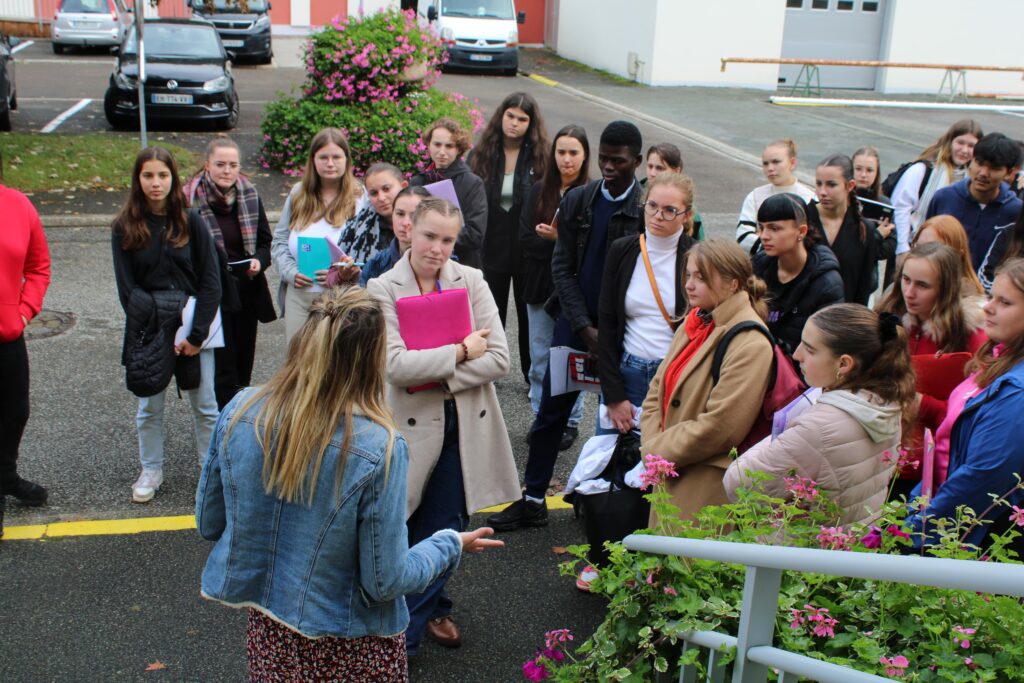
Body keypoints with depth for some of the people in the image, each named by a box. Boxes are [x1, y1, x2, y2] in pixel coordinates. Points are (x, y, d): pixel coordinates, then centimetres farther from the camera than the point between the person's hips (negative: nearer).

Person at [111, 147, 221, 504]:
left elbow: (211, 282, -3)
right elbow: (127, 287, -2)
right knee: (149, 407, 9)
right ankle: (151, 471, 26)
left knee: (205, 406, 5)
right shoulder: (125, 227, 0)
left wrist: (196, 334, -11)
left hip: (193, 325, 0)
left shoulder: (191, 221, -2)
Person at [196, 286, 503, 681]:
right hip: (351, 648, -4)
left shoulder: (240, 412, -15)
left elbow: (209, 524, -1)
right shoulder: (380, 449, -27)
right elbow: (385, 582, -18)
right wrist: (451, 544, -1)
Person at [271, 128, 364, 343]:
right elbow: (279, 241, 14)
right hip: (299, 295, 4)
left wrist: (347, 273, -21)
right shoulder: (298, 194, 13)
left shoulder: (359, 199, -1)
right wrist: (290, 272, -3)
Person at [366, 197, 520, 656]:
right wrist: (461, 352, -15)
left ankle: (405, 632, 28)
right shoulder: (383, 289, -6)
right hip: (412, 428, -2)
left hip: (465, 426, 2)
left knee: (444, 532, 9)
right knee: (406, 536, 8)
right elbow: (395, 365, -19)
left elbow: (498, 359, -7)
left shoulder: (472, 281, 1)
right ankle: (433, 607, 35)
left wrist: (437, 375, -15)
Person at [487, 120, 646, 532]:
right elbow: (562, 268, 1)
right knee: (550, 412, 7)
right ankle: (533, 500, 17)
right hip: (575, 324, 3)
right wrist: (585, 328, -8)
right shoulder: (577, 200, 3)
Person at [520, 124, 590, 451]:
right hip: (541, 286, 4)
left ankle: (570, 421, 18)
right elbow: (526, 238, -2)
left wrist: (557, 239, -21)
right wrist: (563, 242, -16)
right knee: (540, 357, 11)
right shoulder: (539, 191, 5)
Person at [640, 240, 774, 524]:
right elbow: (656, 393, 11)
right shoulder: (694, 325, 10)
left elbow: (719, 426, -19)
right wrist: (654, 446, -5)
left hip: (708, 488, -7)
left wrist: (657, 452, -11)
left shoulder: (750, 344, -15)